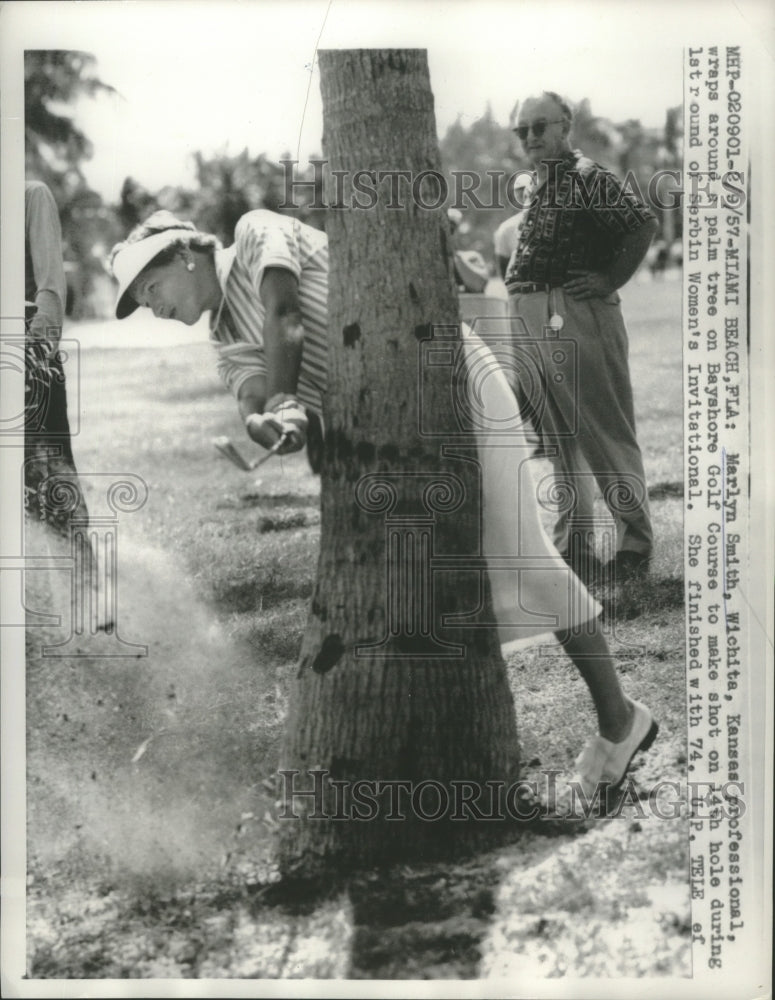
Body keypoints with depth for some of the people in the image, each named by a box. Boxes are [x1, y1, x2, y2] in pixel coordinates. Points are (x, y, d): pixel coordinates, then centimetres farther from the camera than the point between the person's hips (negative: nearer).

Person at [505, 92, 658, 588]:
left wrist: (610, 280, -16)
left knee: (605, 433, -3)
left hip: (579, 315, -9)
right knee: (560, 435, 11)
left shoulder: (588, 177, -9)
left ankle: (636, 543, 5)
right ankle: (573, 543, 18)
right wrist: (516, 278, 15)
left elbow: (644, 224, -18)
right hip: (532, 318, 9)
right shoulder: (536, 184, 17)